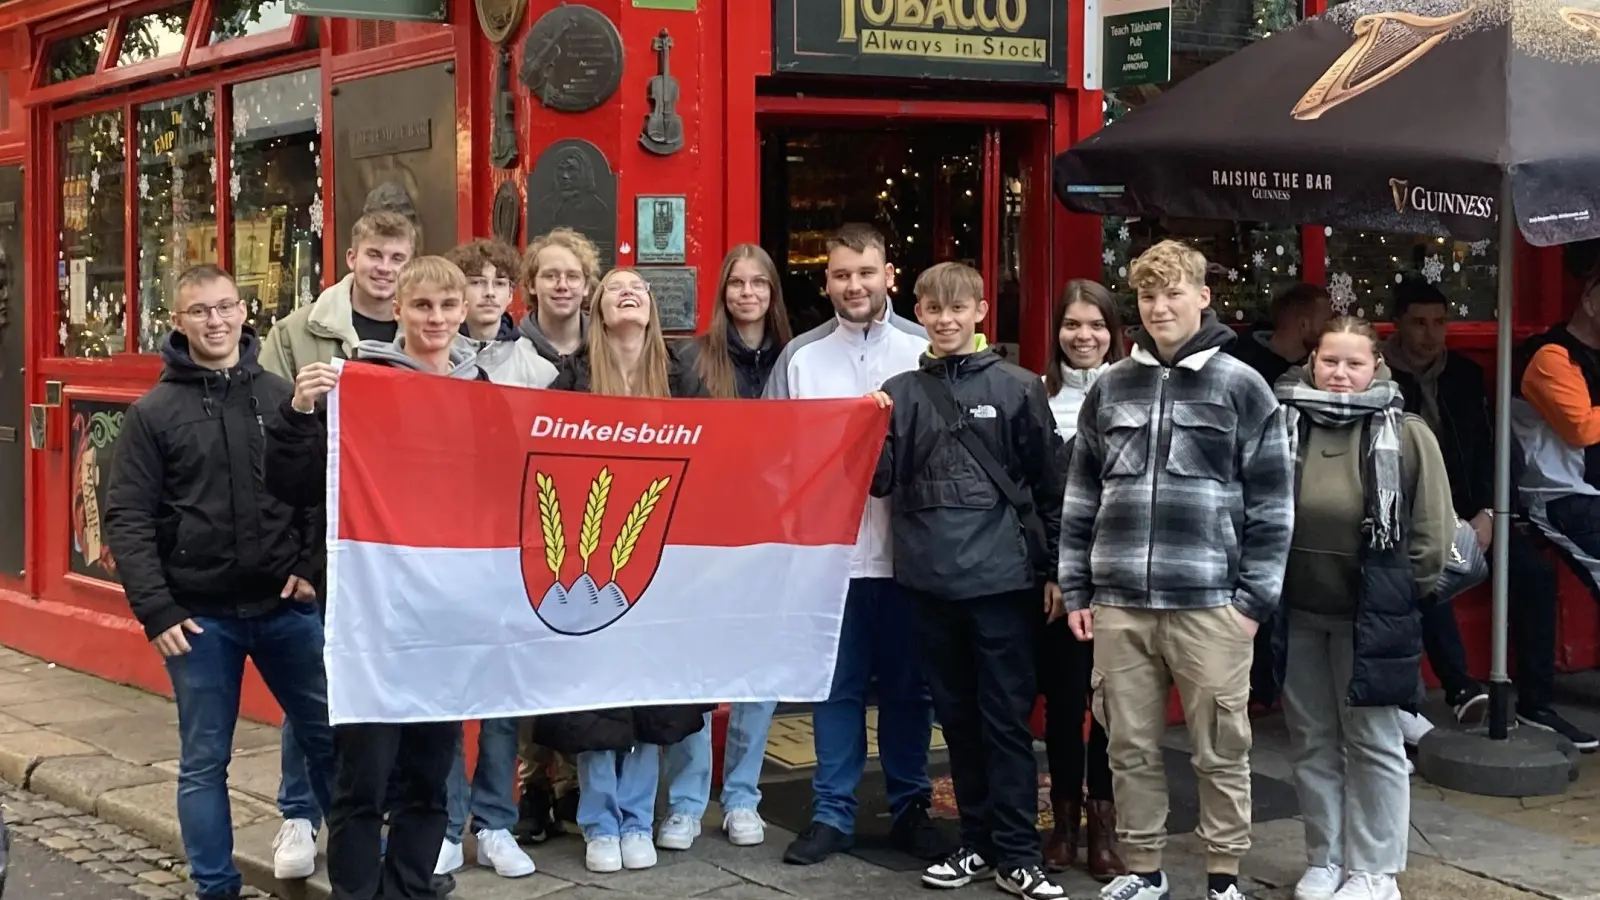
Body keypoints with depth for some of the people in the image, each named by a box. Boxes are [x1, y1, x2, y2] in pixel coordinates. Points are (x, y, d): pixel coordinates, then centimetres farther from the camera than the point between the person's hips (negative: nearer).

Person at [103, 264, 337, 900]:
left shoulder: (282, 397, 5)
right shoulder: (152, 413, -1)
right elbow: (127, 519, -4)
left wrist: (312, 566, -4)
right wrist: (156, 610, -10)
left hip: (286, 605, 2)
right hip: (200, 616, -1)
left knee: (330, 733, 7)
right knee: (204, 761, 5)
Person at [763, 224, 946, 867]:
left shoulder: (926, 351, 0)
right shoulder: (801, 356, 4)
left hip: (909, 549, -1)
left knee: (907, 686, 9)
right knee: (835, 686, 7)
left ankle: (910, 808, 21)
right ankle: (832, 812, 16)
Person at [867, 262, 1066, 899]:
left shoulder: (1018, 388, 0)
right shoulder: (901, 392, 7)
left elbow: (1049, 486, 3)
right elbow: (880, 482, 7)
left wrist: (1055, 570, 2)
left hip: (1003, 578, -3)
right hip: (930, 580, 3)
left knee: (1007, 719, 0)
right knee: (957, 716, 12)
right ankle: (978, 842, 22)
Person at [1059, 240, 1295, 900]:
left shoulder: (1242, 388, 0)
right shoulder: (1109, 389, 10)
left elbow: (1271, 504, 0)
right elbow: (1081, 497, 14)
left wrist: (1255, 599, -5)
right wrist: (1076, 590, 9)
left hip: (1210, 605, -3)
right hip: (1120, 604, 3)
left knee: (1221, 751, 4)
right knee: (1131, 748, 10)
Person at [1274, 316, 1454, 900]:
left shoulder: (1406, 434, -7)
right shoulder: (1283, 425, 0)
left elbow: (1433, 531, -3)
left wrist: (1400, 595, 0)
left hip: (1369, 615, -3)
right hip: (1297, 613, 3)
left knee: (1373, 741, 6)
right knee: (1311, 741, 12)